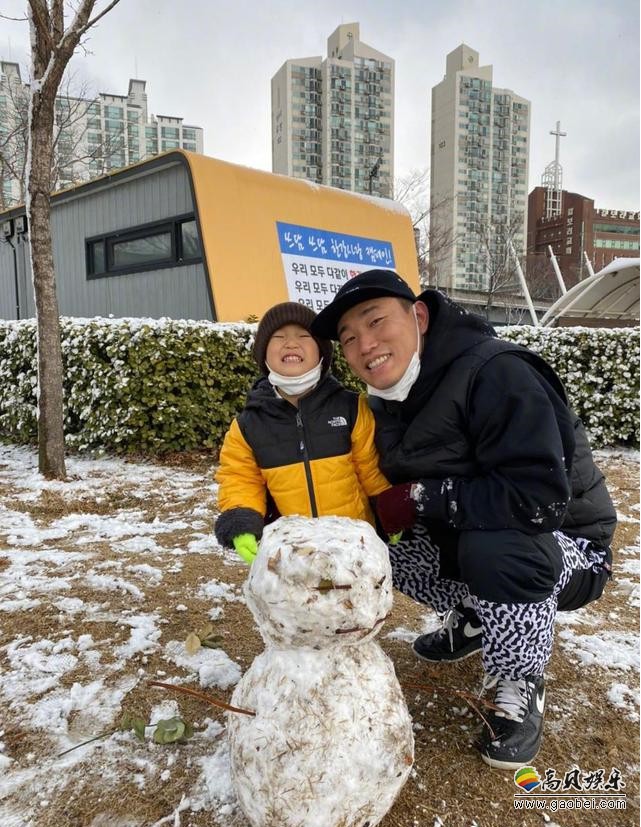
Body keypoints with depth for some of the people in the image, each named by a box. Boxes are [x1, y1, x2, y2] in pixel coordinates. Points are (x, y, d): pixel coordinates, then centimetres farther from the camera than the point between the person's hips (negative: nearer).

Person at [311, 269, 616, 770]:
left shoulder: (496, 375, -28)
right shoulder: (391, 401, -3)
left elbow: (540, 498, -35)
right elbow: (398, 489, 5)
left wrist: (423, 498, -27)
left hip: (565, 546, -7)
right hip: (468, 539, 7)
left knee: (492, 548, -37)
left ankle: (521, 690, -7)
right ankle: (472, 617, 17)